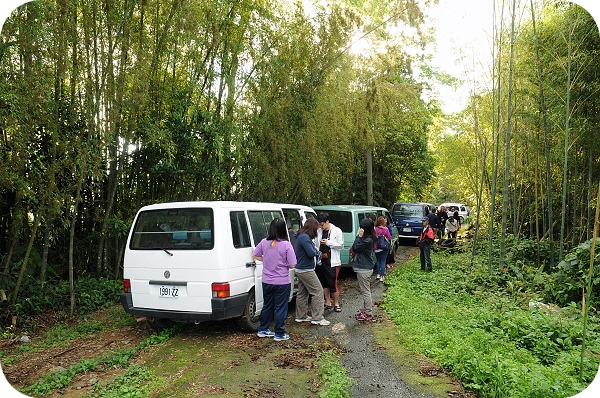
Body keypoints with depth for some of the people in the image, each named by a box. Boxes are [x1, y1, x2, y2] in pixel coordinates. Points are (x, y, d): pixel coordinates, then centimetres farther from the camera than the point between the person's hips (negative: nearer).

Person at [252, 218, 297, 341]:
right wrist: (283, 264, 4)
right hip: (282, 283, -4)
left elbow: (255, 255, 9)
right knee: (280, 308, 8)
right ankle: (279, 334, 16)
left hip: (267, 282, 5)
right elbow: (292, 265, -15)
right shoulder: (286, 245, -18)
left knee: (267, 306, 20)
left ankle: (262, 330, 31)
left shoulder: (264, 242, -5)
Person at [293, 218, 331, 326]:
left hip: (300, 269, 11)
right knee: (318, 291, -5)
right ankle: (317, 318, -3)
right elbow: (311, 253, -25)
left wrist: (316, 252, 2)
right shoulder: (304, 237, -20)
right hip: (306, 270, -11)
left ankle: (301, 316, 27)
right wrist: (316, 251, -6)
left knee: (302, 293, 17)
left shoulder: (301, 236, 14)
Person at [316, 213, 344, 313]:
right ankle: (328, 303, 26)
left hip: (332, 262, -5)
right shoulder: (319, 231, 8)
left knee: (333, 284, -1)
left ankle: (336, 304, 15)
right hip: (321, 261, 5)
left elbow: (341, 245, -7)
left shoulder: (337, 231, -5)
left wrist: (328, 242, -16)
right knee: (324, 284, 12)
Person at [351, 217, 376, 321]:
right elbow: (355, 248, 10)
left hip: (364, 269, -11)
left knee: (365, 291, -2)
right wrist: (359, 237, 3)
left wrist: (359, 236, -15)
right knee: (365, 291, 19)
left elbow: (355, 248, -18)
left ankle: (368, 314, 6)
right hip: (363, 267, 11)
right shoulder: (366, 238, 9)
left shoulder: (368, 240, -22)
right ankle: (365, 310, 30)